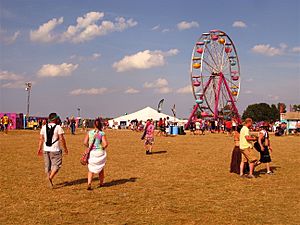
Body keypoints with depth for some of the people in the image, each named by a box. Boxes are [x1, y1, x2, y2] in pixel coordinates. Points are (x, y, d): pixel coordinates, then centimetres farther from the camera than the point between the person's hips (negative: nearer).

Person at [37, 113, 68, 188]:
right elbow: (61, 139, -10)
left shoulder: (44, 127, 6)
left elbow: (41, 139, 8)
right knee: (56, 164, 4)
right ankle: (50, 177, -16)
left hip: (46, 149, 5)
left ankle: (50, 181, 19)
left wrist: (39, 149, 17)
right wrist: (65, 149, 0)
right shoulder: (58, 127, -9)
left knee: (47, 165, 14)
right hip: (55, 150, -5)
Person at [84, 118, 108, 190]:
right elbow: (105, 144, -16)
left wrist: (89, 147, 10)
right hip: (100, 153, -1)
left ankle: (89, 184, -10)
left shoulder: (89, 132, 0)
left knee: (91, 169, 9)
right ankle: (101, 183, 34)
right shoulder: (102, 133, -7)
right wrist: (102, 148, 3)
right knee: (101, 168, 19)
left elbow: (85, 142, -6)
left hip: (91, 153, 1)